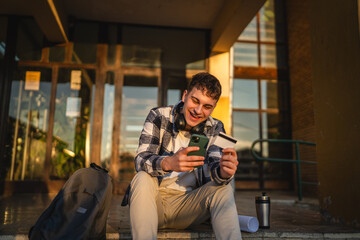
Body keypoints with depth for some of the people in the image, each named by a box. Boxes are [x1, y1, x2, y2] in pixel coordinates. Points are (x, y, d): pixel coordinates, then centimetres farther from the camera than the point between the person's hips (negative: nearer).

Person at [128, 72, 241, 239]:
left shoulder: (215, 129, 1)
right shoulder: (159, 116, -8)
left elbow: (213, 166, -14)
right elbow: (140, 160, -20)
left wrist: (223, 171, -40)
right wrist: (168, 163, -43)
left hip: (189, 206, 2)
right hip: (155, 201, -1)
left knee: (224, 187, -23)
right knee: (142, 179, -31)